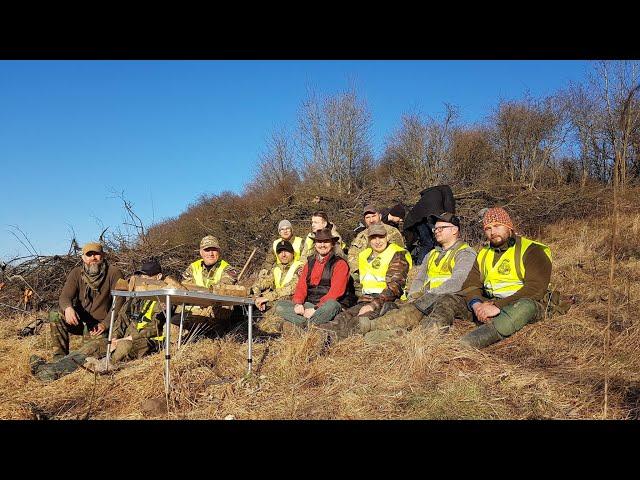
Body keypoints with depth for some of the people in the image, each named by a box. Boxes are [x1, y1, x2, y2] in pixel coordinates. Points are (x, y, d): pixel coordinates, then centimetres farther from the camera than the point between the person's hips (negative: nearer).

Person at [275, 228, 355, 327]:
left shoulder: (340, 264, -1)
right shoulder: (310, 262, 17)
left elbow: (335, 292, -13)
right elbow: (301, 286, 9)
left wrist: (316, 309, -22)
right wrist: (298, 303, -12)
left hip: (329, 304, -5)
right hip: (310, 304, 5)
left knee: (331, 305, -39)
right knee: (280, 306, -14)